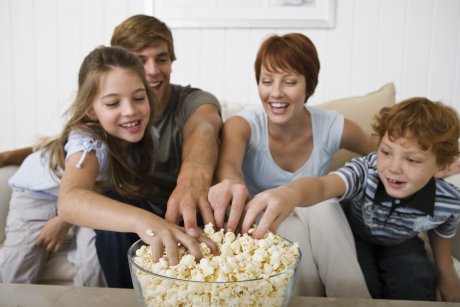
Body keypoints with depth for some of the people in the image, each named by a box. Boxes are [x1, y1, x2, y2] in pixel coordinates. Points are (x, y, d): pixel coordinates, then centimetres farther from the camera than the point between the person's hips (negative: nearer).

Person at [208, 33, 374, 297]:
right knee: (290, 227, -34)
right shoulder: (243, 125, -18)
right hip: (262, 223, -1)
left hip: (321, 225, 2)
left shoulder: (333, 127, -14)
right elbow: (228, 162, -43)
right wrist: (230, 182, -66)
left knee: (322, 206, -31)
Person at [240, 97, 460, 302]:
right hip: (355, 235, -2)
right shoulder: (365, 171, -40)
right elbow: (323, 186, -62)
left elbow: (442, 232, -3)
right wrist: (290, 192, -85)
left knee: (414, 285, -23)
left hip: (399, 245, 2)